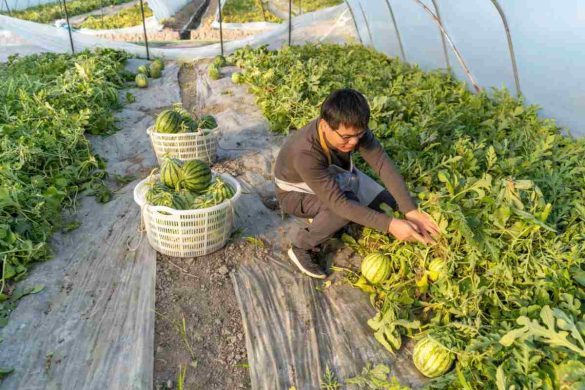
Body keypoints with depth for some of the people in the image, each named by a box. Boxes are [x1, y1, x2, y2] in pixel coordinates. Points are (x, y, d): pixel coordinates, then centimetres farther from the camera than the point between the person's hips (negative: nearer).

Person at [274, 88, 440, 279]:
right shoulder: (305, 153, -42)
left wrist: (411, 211, -34)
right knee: (348, 202, -34)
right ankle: (301, 247, -11)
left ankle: (324, 218, 13)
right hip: (296, 192, -6)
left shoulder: (352, 128, -26)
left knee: (389, 204, -1)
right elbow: (339, 202, -42)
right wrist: (389, 225, -45)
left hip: (333, 175, 6)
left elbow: (384, 165, -26)